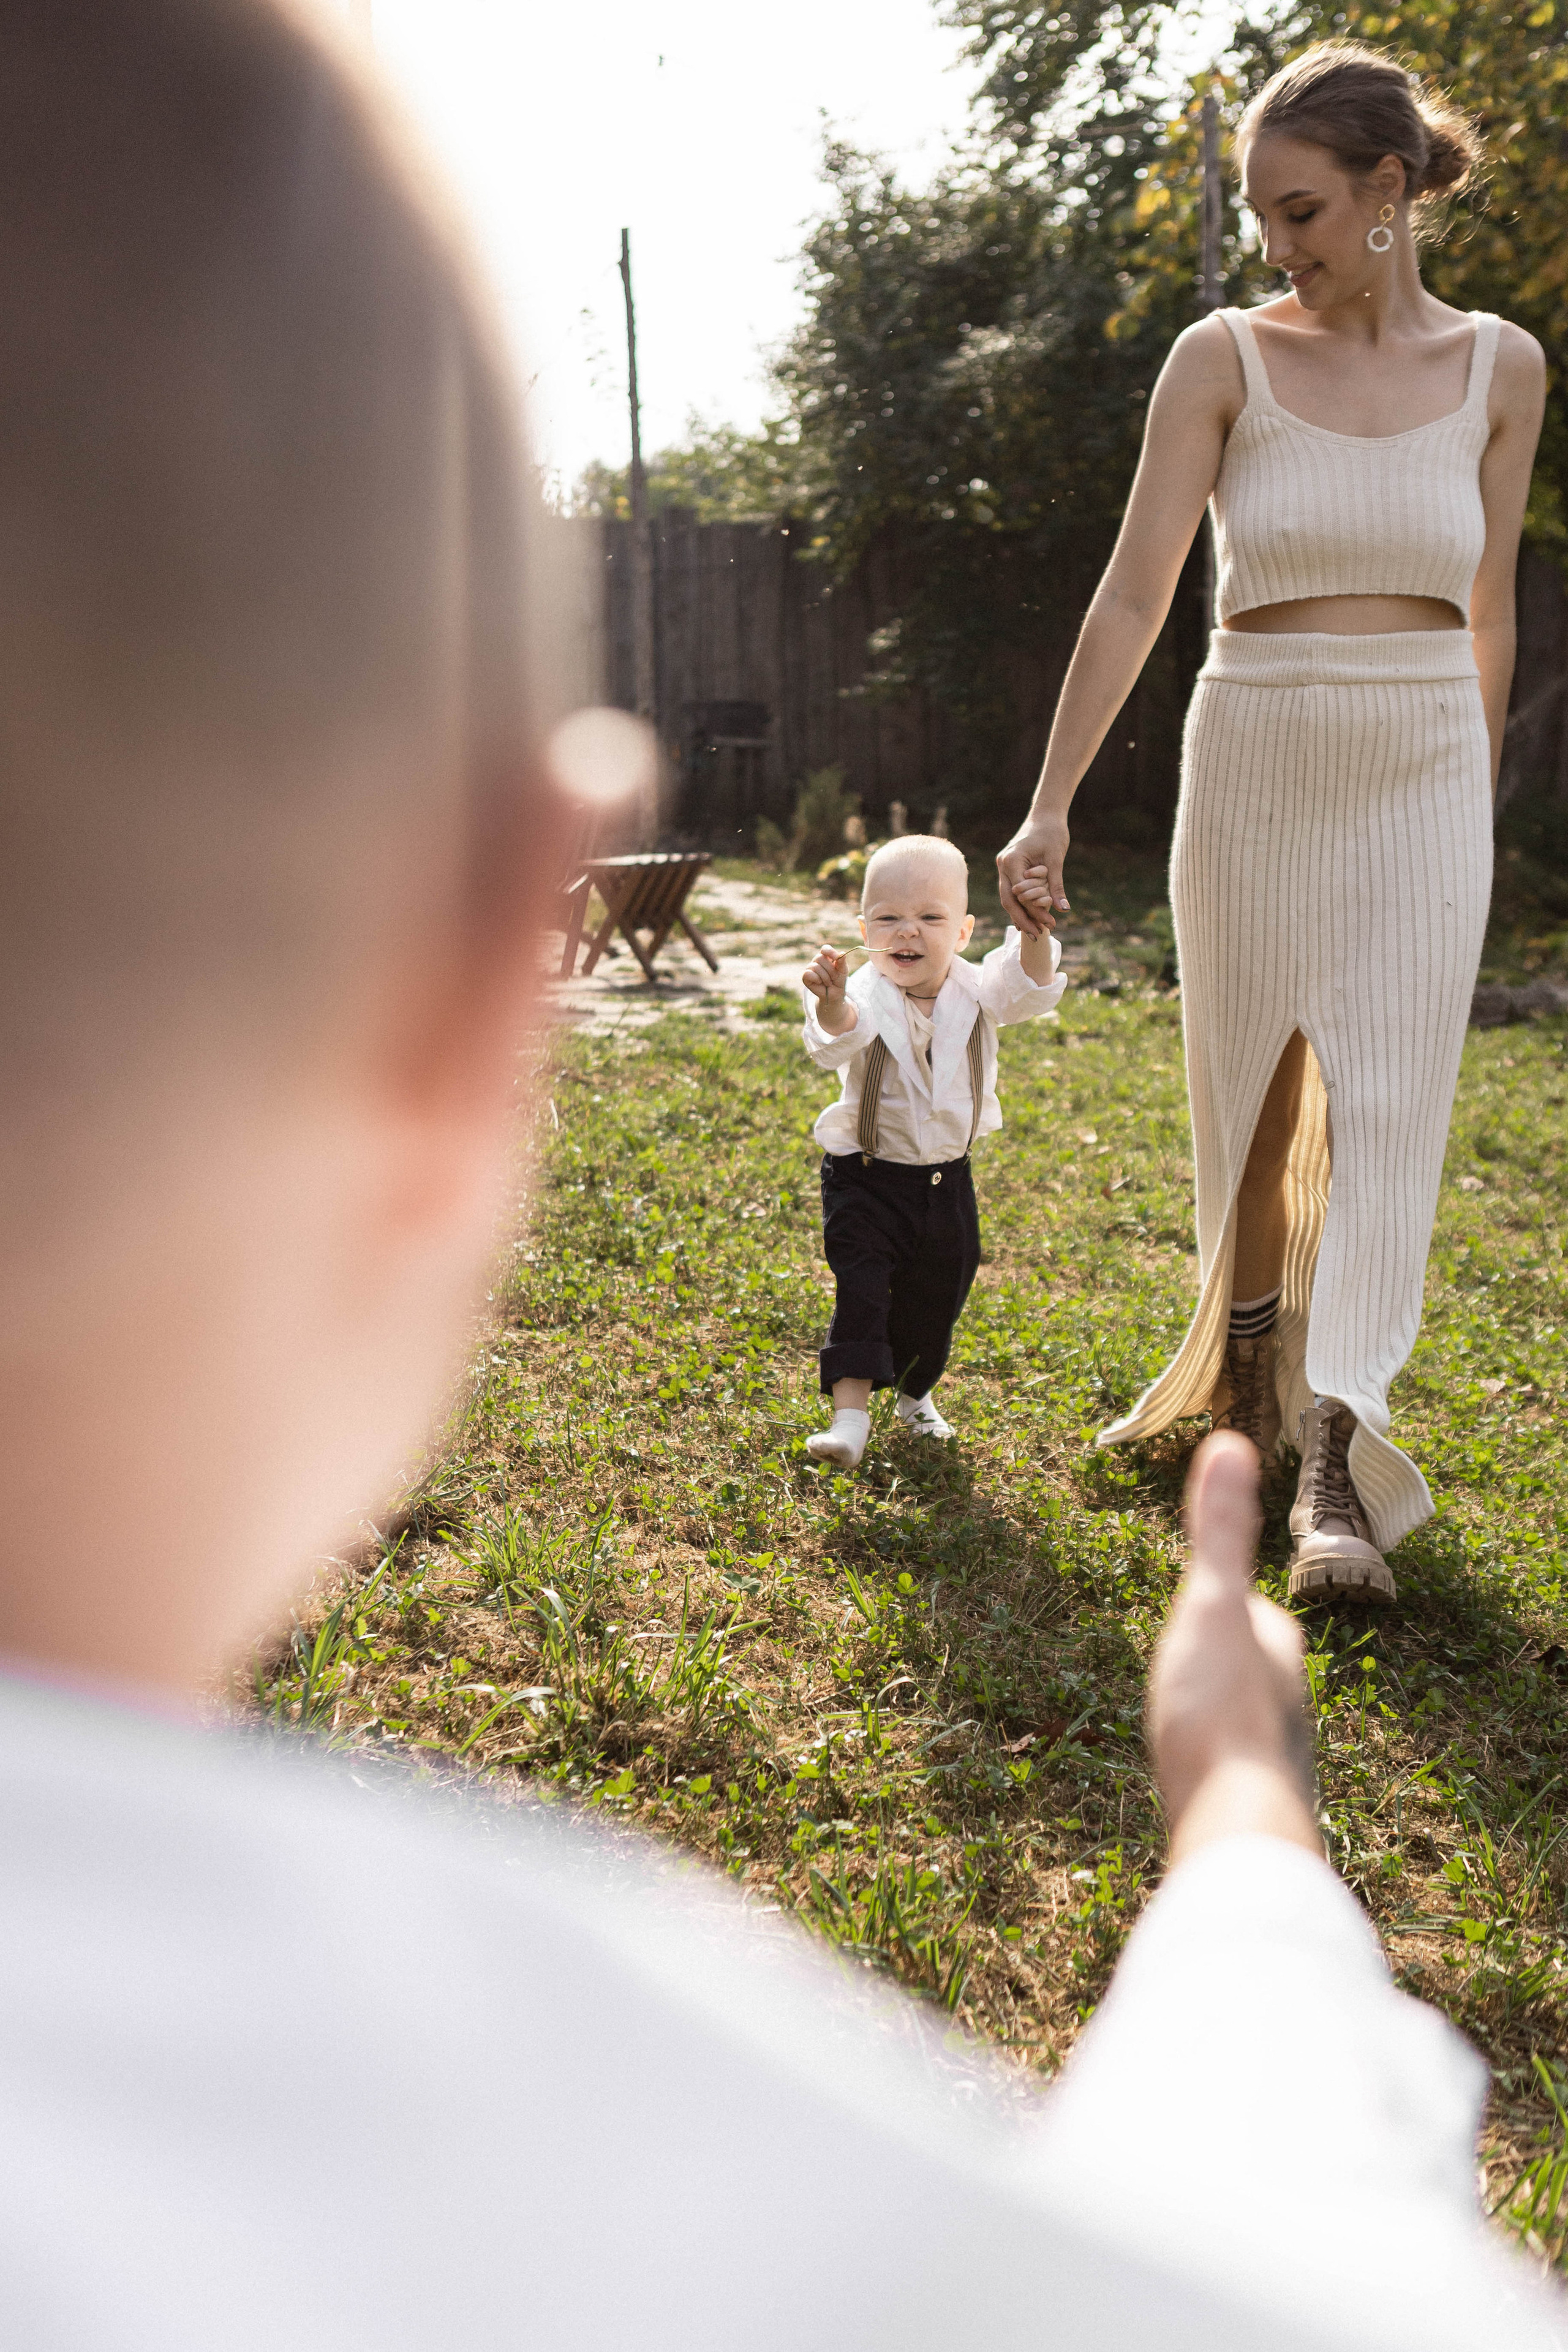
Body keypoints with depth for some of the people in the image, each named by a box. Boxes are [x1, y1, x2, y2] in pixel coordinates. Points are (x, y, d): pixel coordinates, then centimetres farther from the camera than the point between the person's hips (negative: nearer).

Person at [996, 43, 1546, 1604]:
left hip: (1422, 787, 1)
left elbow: (1486, 612, 12)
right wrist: (1049, 805, -14)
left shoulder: (1498, 367, 3)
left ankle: (1336, 1473, -8)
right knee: (1248, 1095, 10)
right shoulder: (1224, 359, -3)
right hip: (1252, 770, 0)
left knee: (1382, 1110, -7)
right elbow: (1133, 598, -8)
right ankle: (1245, 1376, 32)